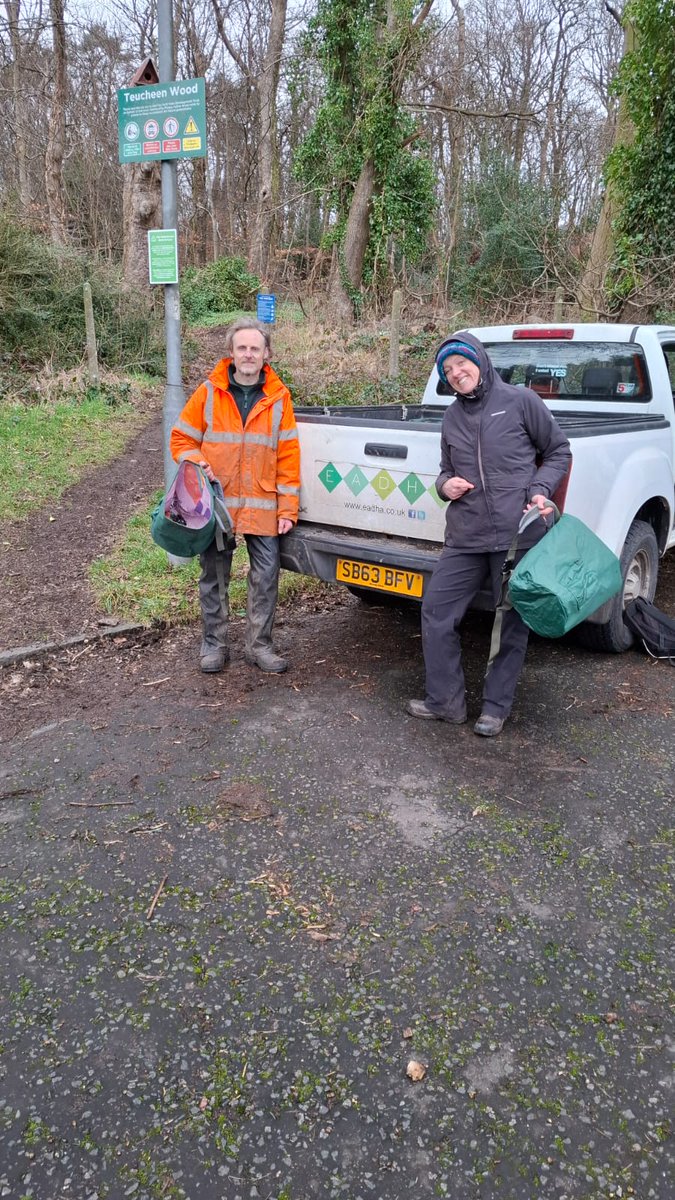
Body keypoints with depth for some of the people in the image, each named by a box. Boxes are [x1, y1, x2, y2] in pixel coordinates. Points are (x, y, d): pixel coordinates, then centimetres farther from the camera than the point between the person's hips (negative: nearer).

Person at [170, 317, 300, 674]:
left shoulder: (278, 397, 2)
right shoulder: (209, 392, 0)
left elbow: (288, 456, 1)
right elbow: (182, 438, 7)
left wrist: (287, 508, -3)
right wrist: (196, 464, -14)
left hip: (262, 505, 0)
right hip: (217, 502, 0)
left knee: (266, 575, 3)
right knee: (214, 576, 8)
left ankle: (259, 644, 19)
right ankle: (214, 644, 23)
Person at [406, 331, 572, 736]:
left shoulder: (521, 401, 0)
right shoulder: (452, 418, 13)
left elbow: (559, 451, 7)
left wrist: (541, 489, -9)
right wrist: (444, 484, 1)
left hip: (519, 535, -4)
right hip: (465, 537, 5)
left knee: (512, 623, 5)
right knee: (436, 610, 3)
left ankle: (496, 707, 21)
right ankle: (446, 701, 17)